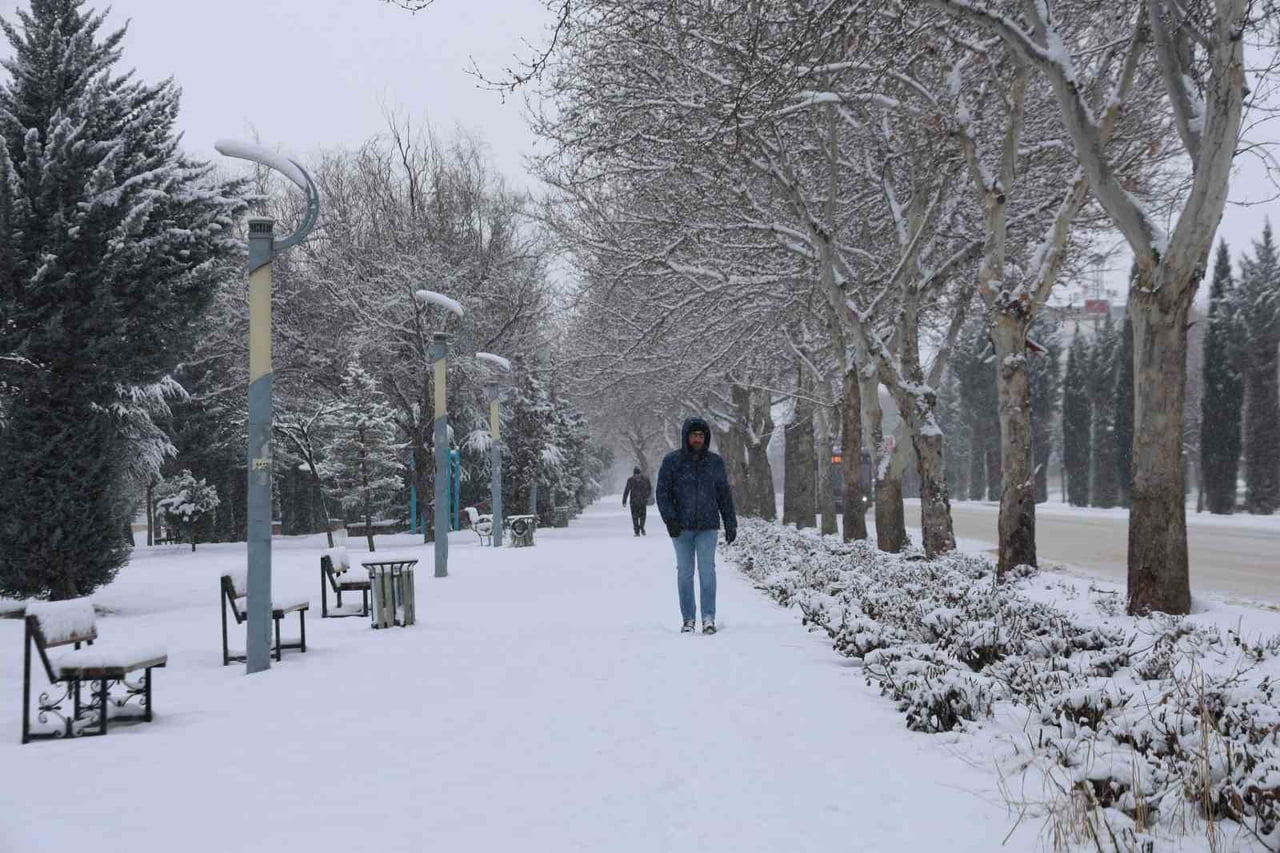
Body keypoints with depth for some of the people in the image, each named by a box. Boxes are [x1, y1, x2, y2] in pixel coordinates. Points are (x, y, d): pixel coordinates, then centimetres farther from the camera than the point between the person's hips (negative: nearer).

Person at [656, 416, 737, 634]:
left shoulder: (715, 462, 6)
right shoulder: (672, 461, 0)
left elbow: (724, 495, 12)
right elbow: (662, 492, -1)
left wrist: (730, 524, 9)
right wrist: (670, 519, -13)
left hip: (708, 526, 0)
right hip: (681, 528, 0)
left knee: (707, 570, -8)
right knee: (685, 573, 5)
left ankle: (708, 618, -4)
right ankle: (688, 620, 11)